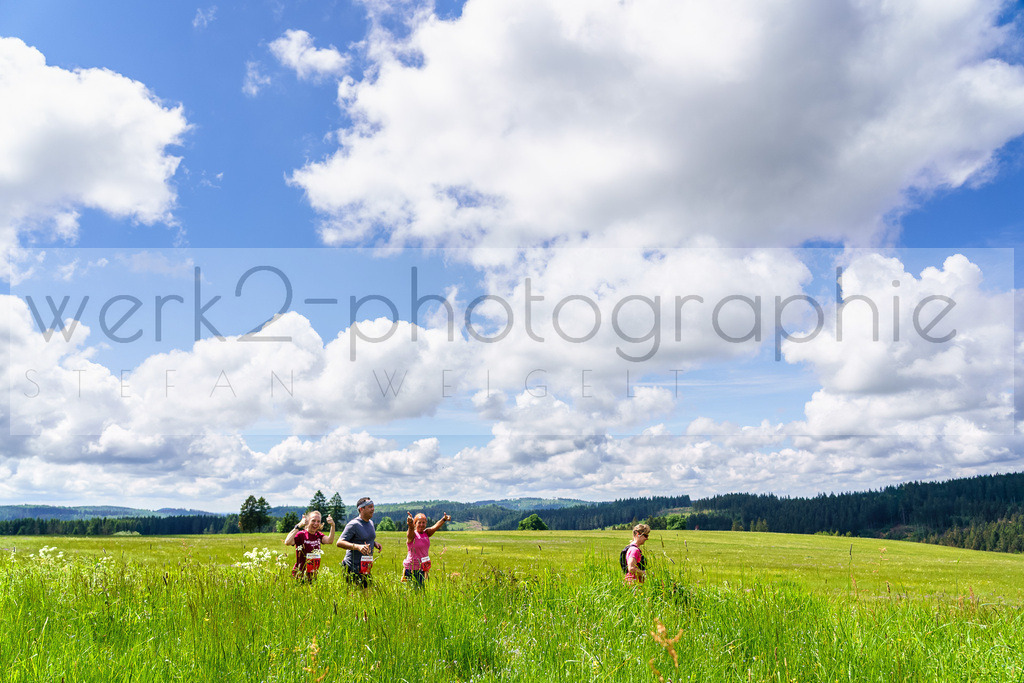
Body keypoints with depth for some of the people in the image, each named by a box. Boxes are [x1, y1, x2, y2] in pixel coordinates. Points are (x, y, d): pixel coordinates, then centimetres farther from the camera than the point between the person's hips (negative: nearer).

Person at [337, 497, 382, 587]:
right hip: (354, 567, -8)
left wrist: (375, 543, 6)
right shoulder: (353, 525, -14)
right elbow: (339, 543, -20)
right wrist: (357, 546, -33)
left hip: (366, 566, 8)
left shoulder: (371, 522, 12)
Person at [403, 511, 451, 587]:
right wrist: (410, 524, -59)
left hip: (422, 568, 5)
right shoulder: (412, 535, -11)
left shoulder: (426, 533, 4)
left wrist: (444, 519, -33)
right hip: (411, 568, -5)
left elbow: (435, 527, -13)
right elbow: (411, 529, -34)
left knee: (420, 588, 10)